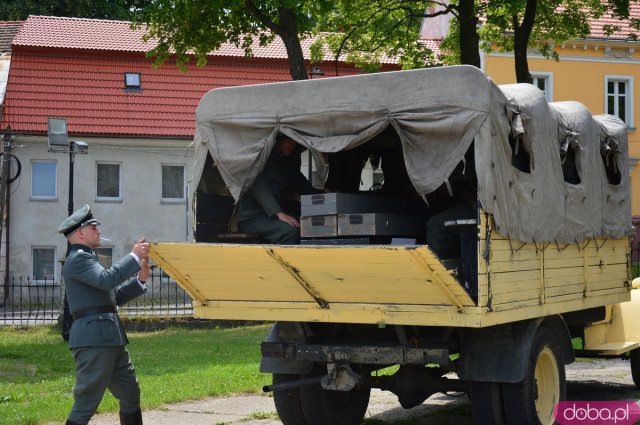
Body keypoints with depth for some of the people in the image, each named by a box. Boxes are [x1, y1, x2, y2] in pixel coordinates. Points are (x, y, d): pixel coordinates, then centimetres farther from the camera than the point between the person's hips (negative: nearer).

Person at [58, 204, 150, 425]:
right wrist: (134, 257, -18)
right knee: (87, 402, -7)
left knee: (130, 393, 16)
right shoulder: (78, 259, -9)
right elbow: (107, 279, -26)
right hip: (93, 339, -10)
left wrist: (140, 280, 11)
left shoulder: (87, 258, 22)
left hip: (109, 339, 10)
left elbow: (114, 296, 22)